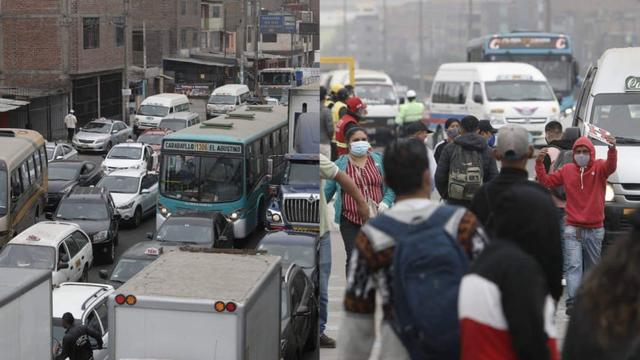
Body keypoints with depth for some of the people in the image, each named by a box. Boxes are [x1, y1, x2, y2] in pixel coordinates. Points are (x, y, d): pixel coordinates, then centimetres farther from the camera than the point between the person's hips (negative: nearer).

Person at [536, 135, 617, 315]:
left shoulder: (599, 167, -2)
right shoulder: (567, 170, 5)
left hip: (595, 229, 0)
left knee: (592, 268, 11)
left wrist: (612, 148, -43)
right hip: (572, 228, 0)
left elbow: (611, 166, -24)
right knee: (574, 266, -10)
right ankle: (572, 302, -16)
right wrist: (540, 163, -5)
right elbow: (546, 181, 9)